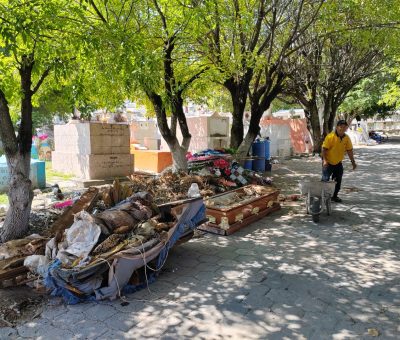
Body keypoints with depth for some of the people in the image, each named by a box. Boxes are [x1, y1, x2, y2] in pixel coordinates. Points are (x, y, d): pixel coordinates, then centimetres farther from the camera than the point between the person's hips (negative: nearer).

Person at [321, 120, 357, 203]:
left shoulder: (347, 138, 0)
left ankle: (334, 196, 22)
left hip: (338, 163, 5)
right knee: (325, 180, -4)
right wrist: (324, 160, -25)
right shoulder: (330, 136, -16)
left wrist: (353, 162, 5)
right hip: (328, 163, -5)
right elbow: (324, 149, -17)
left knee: (338, 181, 9)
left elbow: (349, 151, 6)